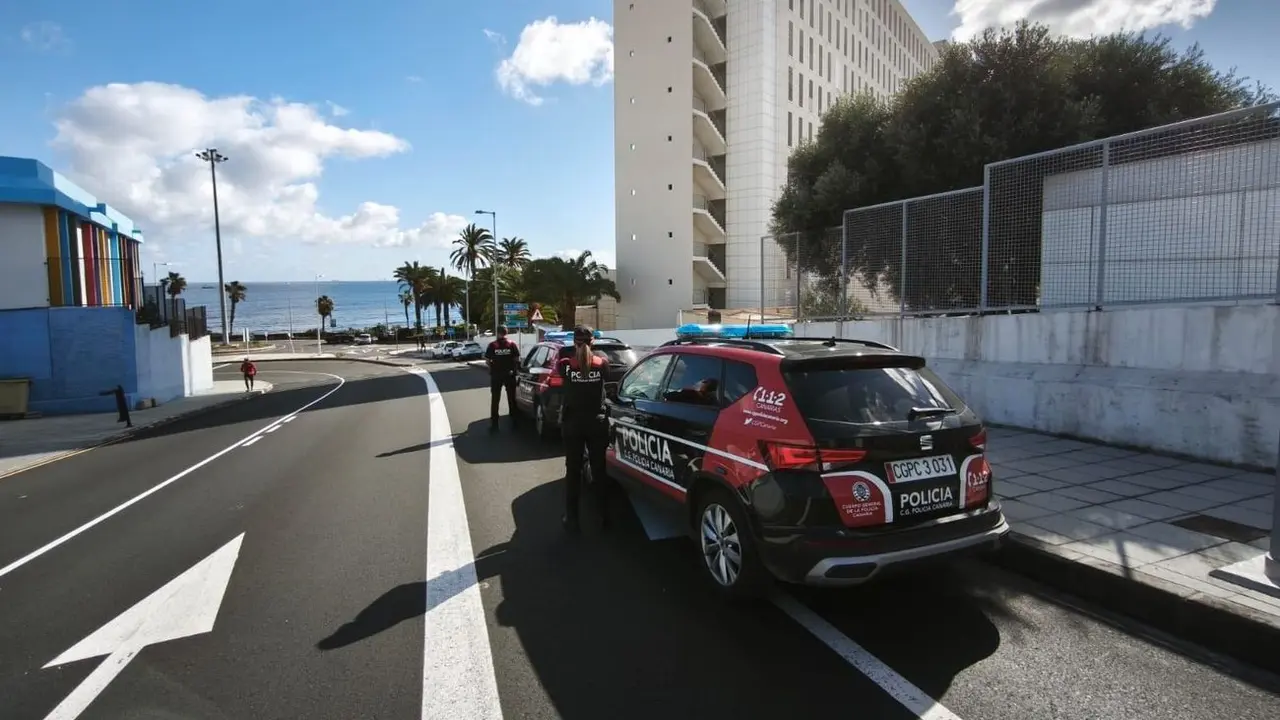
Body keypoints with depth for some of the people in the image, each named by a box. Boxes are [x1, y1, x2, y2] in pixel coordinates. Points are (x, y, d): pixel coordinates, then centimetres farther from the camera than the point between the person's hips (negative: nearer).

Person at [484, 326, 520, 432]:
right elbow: (517, 359, -5)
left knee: (495, 399, 7)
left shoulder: (492, 345, -4)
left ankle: (494, 424, 6)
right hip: (509, 374, 1)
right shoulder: (512, 345, -3)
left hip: (496, 375, 0)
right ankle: (514, 421, 17)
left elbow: (487, 361, -4)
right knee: (511, 398, 12)